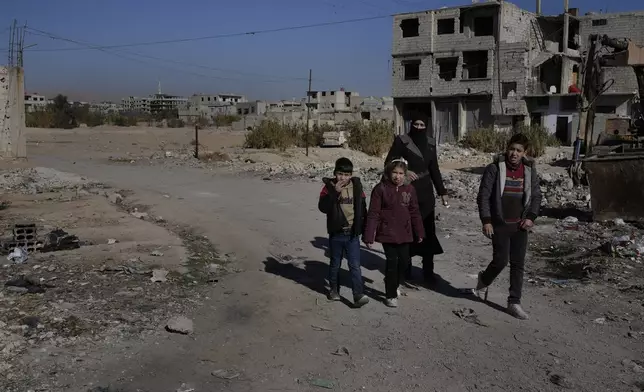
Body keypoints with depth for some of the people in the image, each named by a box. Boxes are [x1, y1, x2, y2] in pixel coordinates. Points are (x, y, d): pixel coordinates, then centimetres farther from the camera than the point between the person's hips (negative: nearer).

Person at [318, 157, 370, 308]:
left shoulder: (356, 186, 2)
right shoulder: (329, 187, -6)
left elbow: (362, 208, 10)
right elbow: (322, 207, -20)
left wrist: (363, 228, 10)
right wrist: (335, 192, -28)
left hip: (353, 234, 1)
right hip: (336, 233, -1)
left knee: (355, 265, -4)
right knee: (335, 264, 14)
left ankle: (359, 295, -6)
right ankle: (334, 289, 31)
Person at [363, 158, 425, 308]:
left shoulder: (409, 189, 1)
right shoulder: (381, 189, -10)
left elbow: (414, 212, 10)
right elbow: (373, 214, -10)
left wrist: (419, 232, 14)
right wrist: (369, 236, -12)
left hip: (404, 234, 4)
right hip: (387, 233, -4)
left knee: (404, 261, 12)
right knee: (392, 262, -1)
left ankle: (394, 285, 38)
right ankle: (391, 295, 15)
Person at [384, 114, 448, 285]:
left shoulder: (430, 142, 8)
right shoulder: (402, 140, -6)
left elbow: (434, 169, 14)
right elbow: (389, 162, -4)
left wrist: (442, 191, 14)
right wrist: (404, 171, -20)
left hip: (426, 192, 4)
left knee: (428, 231, 0)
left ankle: (428, 271, 6)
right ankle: (406, 269, 17)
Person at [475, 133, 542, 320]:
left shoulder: (529, 170, 3)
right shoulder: (495, 168, -9)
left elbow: (536, 196, 11)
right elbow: (484, 196, -8)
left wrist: (531, 217, -2)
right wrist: (486, 221, -13)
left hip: (520, 225, 4)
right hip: (499, 224, -4)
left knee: (518, 264, 5)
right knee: (501, 260, -3)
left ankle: (514, 302, 15)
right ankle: (484, 280, 29)